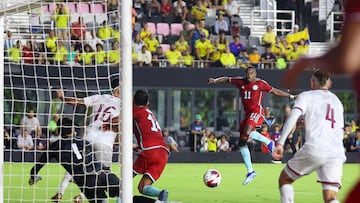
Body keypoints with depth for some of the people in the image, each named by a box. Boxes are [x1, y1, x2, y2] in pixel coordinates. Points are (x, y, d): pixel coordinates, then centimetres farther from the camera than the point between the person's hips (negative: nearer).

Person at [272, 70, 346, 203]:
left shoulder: (306, 96, 11)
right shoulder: (337, 101, 28)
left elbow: (293, 116, -6)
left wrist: (280, 143, -11)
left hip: (314, 149, -4)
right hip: (336, 154, 4)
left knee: (284, 179, 18)